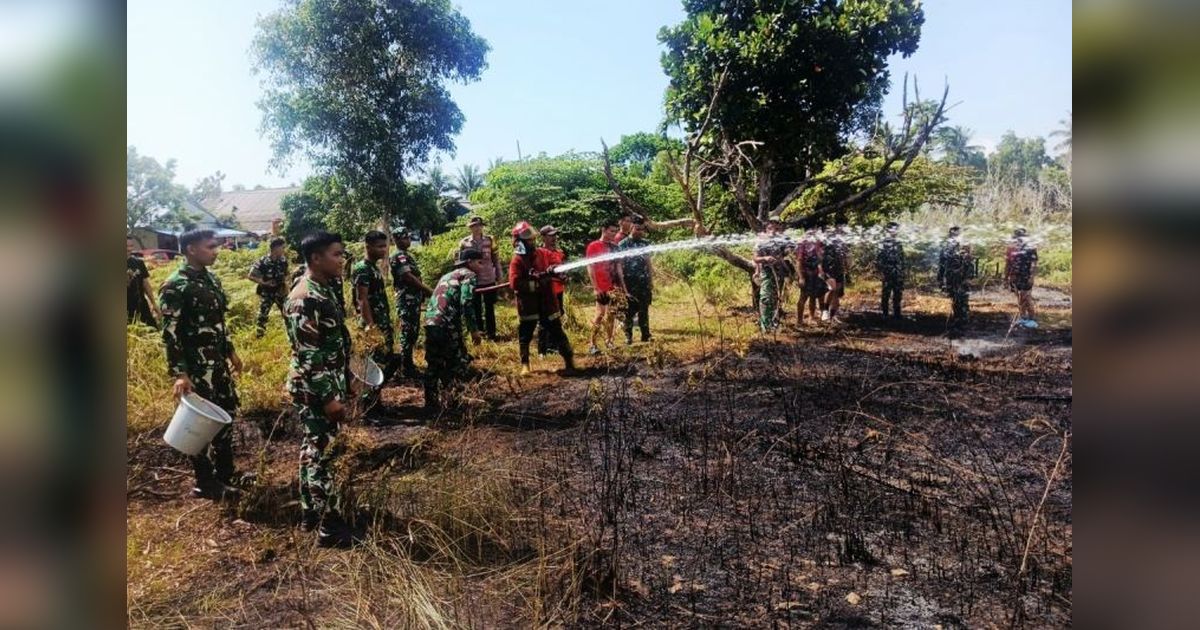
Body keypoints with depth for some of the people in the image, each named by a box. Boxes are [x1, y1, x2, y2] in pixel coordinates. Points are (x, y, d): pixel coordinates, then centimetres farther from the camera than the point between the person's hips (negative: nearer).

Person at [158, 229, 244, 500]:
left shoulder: (210, 278, 8)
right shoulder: (175, 287, -17)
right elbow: (170, 334, -19)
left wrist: (230, 351, 20)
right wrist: (179, 374, -23)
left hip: (218, 362, 8)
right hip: (196, 366, -8)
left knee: (226, 415, 16)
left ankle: (226, 474, 32)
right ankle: (205, 483, 19)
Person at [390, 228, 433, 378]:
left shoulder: (407, 255, 19)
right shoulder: (399, 256, -13)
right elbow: (408, 276, -21)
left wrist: (424, 291, 13)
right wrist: (428, 290, -16)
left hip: (413, 299, 10)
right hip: (407, 299, -10)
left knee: (413, 332, 16)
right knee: (408, 333, -6)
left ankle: (406, 362, 26)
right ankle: (407, 369, 0)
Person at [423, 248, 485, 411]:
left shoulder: (447, 276, 28)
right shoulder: (468, 275, 2)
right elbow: (466, 303, -12)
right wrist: (474, 329, -10)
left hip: (430, 323, 8)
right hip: (447, 326, -8)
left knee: (434, 365, 16)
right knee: (460, 362, 5)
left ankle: (431, 402, 21)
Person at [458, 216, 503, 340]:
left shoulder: (490, 240, 2)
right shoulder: (464, 243, -1)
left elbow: (496, 259, 6)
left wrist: (499, 276, 3)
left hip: (489, 280, 0)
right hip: (472, 282, 0)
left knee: (490, 309, 8)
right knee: (476, 310, 10)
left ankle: (491, 334, 18)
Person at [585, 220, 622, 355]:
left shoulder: (614, 247, 13)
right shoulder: (593, 246, -5)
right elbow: (590, 268, -9)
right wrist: (595, 287, -14)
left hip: (613, 287, 6)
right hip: (601, 288, -6)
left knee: (611, 314, 10)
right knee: (600, 314, -9)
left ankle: (608, 341, 20)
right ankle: (592, 345, -2)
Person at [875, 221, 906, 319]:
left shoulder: (898, 244, 9)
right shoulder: (883, 244, -8)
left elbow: (902, 260, 13)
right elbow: (878, 259, -12)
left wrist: (902, 272, 10)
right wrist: (881, 272, -13)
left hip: (898, 275, 6)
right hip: (887, 274, -6)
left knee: (898, 294, 10)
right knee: (886, 294, -1)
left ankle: (896, 313, 17)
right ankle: (884, 313, 5)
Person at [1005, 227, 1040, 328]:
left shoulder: (1031, 249, -7)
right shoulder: (1011, 249, 9)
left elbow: (1034, 265, -11)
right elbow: (1008, 264, 15)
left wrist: (1031, 277, -19)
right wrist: (1006, 278, 14)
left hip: (1026, 278, -5)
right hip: (1015, 278, 5)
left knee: (1026, 299, -8)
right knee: (1019, 298, 13)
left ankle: (1032, 319, -1)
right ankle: (1022, 317, 24)